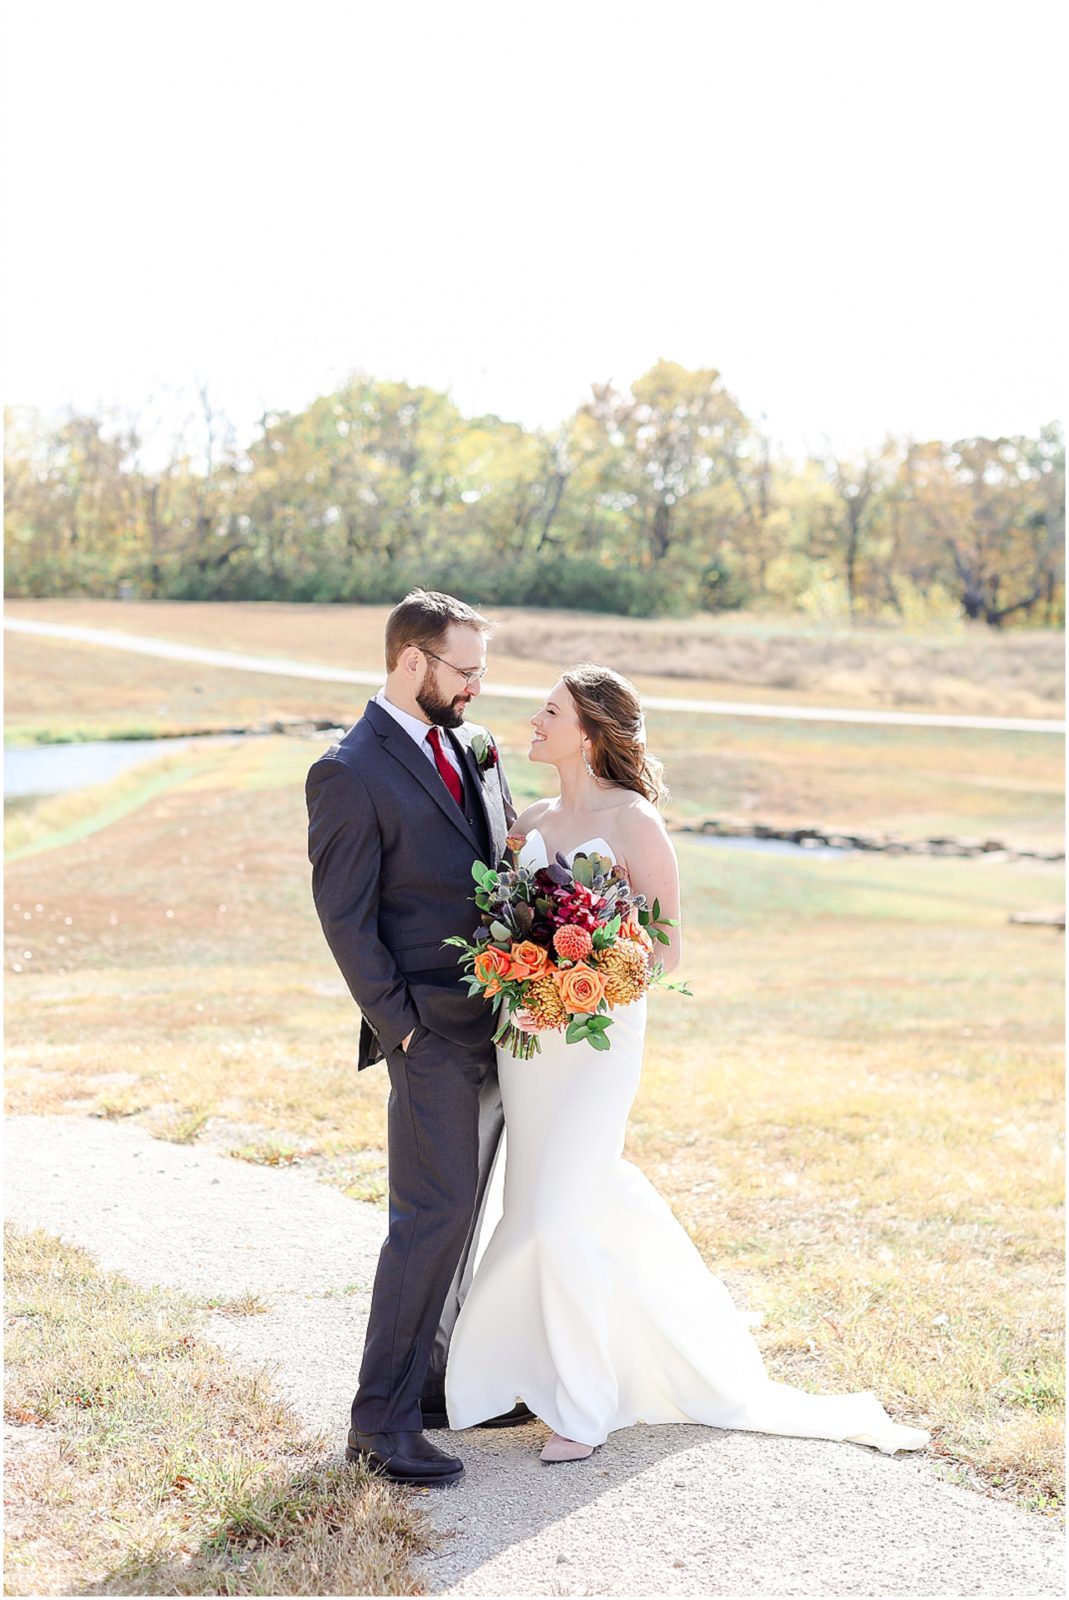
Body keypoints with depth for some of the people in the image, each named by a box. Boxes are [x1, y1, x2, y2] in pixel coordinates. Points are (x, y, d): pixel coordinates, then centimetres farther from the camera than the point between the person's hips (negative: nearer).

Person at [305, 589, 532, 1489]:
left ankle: (436, 1379, 27)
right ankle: (381, 1420, 2)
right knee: (433, 1214, -8)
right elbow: (346, 918, -13)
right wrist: (401, 1028, -14)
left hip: (498, 1018, 8)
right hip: (431, 1028, -8)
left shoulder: (473, 746, 11)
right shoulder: (350, 774, -13)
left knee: (460, 1209, 15)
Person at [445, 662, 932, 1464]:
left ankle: (583, 1406, 10)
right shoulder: (533, 819, 10)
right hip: (527, 1036, 7)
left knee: (563, 1216, -8)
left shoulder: (633, 821, -10)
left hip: (598, 1034, -7)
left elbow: (665, 949, -10)